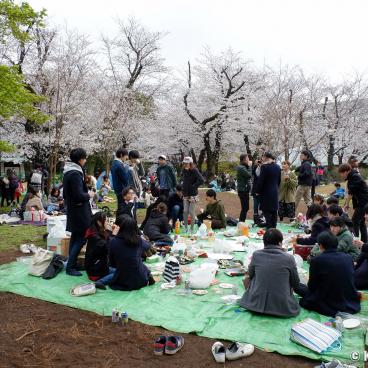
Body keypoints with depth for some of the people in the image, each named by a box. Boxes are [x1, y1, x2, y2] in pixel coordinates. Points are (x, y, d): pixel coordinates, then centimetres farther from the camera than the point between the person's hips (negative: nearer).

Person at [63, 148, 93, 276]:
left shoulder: (68, 172, 10)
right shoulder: (76, 174, -21)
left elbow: (66, 192, 18)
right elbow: (79, 195, -25)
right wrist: (89, 195, -8)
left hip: (72, 209, 10)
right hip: (79, 211, -10)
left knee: (75, 237, 16)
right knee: (81, 238, -5)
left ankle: (72, 263, 25)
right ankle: (70, 267, -2)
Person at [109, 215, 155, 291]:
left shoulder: (113, 242, -15)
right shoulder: (139, 240, -11)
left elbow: (112, 264, -1)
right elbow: (147, 246, 14)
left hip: (122, 283, 1)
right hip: (140, 281, 0)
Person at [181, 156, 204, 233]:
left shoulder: (194, 171, -13)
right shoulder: (184, 170, 7)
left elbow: (201, 180, -25)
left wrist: (193, 186, -18)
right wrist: (184, 188, 11)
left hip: (193, 195, -6)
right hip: (185, 194, 6)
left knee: (191, 211, -1)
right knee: (185, 211, 5)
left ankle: (192, 228, 12)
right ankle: (185, 227, 15)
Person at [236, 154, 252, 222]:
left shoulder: (243, 167, 17)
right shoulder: (241, 167, -15)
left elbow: (248, 176, 14)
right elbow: (249, 175, -20)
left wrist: (249, 166, 5)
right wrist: (250, 166, -9)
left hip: (244, 190, 10)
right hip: (243, 190, -10)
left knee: (245, 208, 13)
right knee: (245, 208, -9)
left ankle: (241, 222, 18)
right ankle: (241, 222, -6)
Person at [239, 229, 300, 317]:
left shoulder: (256, 255, -4)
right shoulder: (289, 258, -9)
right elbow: (296, 284, 3)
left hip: (256, 304, 1)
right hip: (281, 308, 0)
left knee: (247, 280, 25)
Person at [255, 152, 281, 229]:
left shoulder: (265, 166, -13)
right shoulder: (277, 167, 9)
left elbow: (261, 180, -13)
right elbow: (279, 180, 15)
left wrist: (258, 191, -6)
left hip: (266, 192, -7)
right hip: (275, 192, 7)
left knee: (267, 211, -1)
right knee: (274, 211, 12)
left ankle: (269, 227, -2)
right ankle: (273, 227, 19)